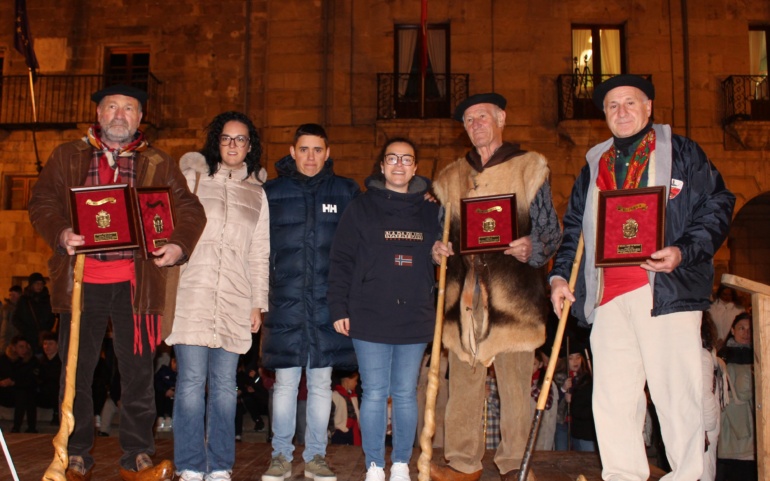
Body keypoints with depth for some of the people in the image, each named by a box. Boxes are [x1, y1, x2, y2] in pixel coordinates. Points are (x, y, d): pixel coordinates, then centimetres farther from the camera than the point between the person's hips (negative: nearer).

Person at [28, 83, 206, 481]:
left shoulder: (159, 165, 11)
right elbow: (41, 202, 5)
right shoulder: (66, 157, 13)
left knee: (139, 373, 3)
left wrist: (178, 245, -16)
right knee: (75, 373, 7)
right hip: (80, 281, 1)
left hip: (135, 284, 0)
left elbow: (190, 211, 3)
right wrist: (60, 233, -15)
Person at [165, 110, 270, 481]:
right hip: (192, 294, -2)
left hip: (234, 300, 2)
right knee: (192, 380, -7)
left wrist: (258, 302, 11)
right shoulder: (194, 177, 12)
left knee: (224, 385, 1)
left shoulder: (257, 193, 17)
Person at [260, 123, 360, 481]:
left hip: (328, 304, 1)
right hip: (285, 304, 0)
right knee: (285, 383, 5)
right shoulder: (271, 193, 5)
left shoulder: (346, 192, 6)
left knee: (321, 383, 8)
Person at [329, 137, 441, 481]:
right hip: (370, 320, -2)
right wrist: (339, 309, -6)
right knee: (374, 394, 3)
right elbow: (341, 262, 0)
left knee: (406, 394, 9)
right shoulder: (361, 209, 3)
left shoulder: (431, 212, 10)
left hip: (415, 321, 2)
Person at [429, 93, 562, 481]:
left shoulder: (529, 167, 6)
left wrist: (532, 247, -17)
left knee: (514, 383, 0)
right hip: (464, 291, 4)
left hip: (512, 292, -3)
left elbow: (551, 229, 3)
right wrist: (437, 250, 1)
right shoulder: (451, 177, 18)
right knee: (463, 381, 5)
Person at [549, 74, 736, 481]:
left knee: (676, 392, -4)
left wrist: (683, 251, -14)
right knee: (612, 397, 5)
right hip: (608, 296, 4)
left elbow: (717, 205, 2)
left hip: (666, 290, -4)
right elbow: (574, 228, 22)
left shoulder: (681, 152, 8)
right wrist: (560, 274, 9)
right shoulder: (595, 164, 21)